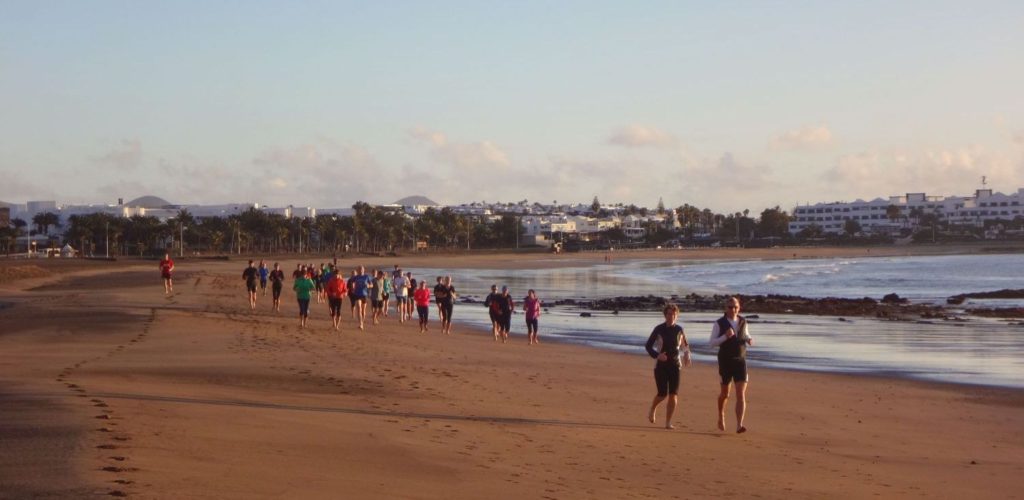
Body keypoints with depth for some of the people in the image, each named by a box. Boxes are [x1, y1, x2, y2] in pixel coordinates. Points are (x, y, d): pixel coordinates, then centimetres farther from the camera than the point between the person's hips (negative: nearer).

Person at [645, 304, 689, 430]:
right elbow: (648, 346, 0)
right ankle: (652, 410, 28)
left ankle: (668, 422, 1)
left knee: (673, 395, -7)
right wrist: (657, 355, -17)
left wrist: (687, 353, -4)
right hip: (661, 365, -2)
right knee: (662, 394, -5)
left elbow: (685, 344, 18)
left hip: (675, 365, 2)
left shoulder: (679, 330, 3)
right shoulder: (659, 329, -4)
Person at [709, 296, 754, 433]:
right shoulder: (719, 323, -6)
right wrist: (725, 336, -24)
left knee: (741, 395, -12)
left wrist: (749, 340, -4)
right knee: (725, 393, 13)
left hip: (740, 361, 2)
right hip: (725, 362, -2)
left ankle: (739, 426, -18)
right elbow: (712, 343, -9)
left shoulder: (743, 322, 5)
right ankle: (721, 416, 43)